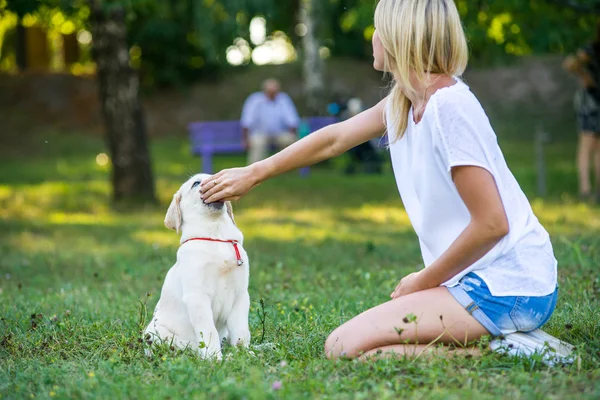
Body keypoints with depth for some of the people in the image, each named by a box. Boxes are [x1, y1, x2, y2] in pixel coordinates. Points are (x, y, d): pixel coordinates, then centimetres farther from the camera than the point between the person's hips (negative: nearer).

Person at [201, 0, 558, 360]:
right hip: (478, 278, 9)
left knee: (345, 347, -14)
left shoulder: (451, 107, -19)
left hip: (507, 289, -9)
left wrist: (424, 280, -9)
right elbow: (334, 140, 22)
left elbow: (492, 224, -21)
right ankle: (503, 340, 9)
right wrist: (253, 174, 26)